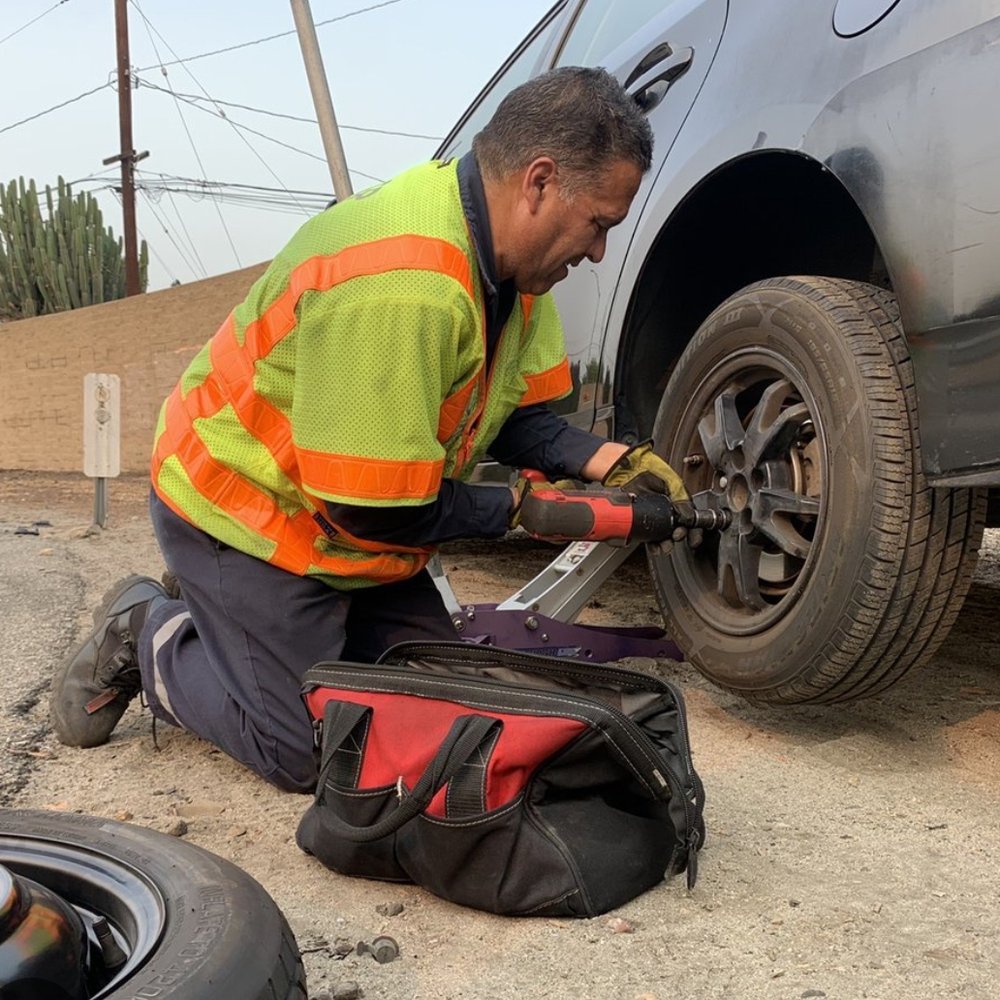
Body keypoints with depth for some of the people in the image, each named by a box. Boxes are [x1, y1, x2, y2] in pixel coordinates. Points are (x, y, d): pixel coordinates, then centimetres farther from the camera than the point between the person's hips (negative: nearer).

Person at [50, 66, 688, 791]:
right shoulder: (400, 285, -35)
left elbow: (516, 412, 3)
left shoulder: (509, 255, -4)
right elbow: (374, 510, -30)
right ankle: (149, 640, 18)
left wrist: (609, 460, -14)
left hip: (360, 521, 9)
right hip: (245, 511, -9)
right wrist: (514, 507, -15)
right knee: (309, 753, -4)